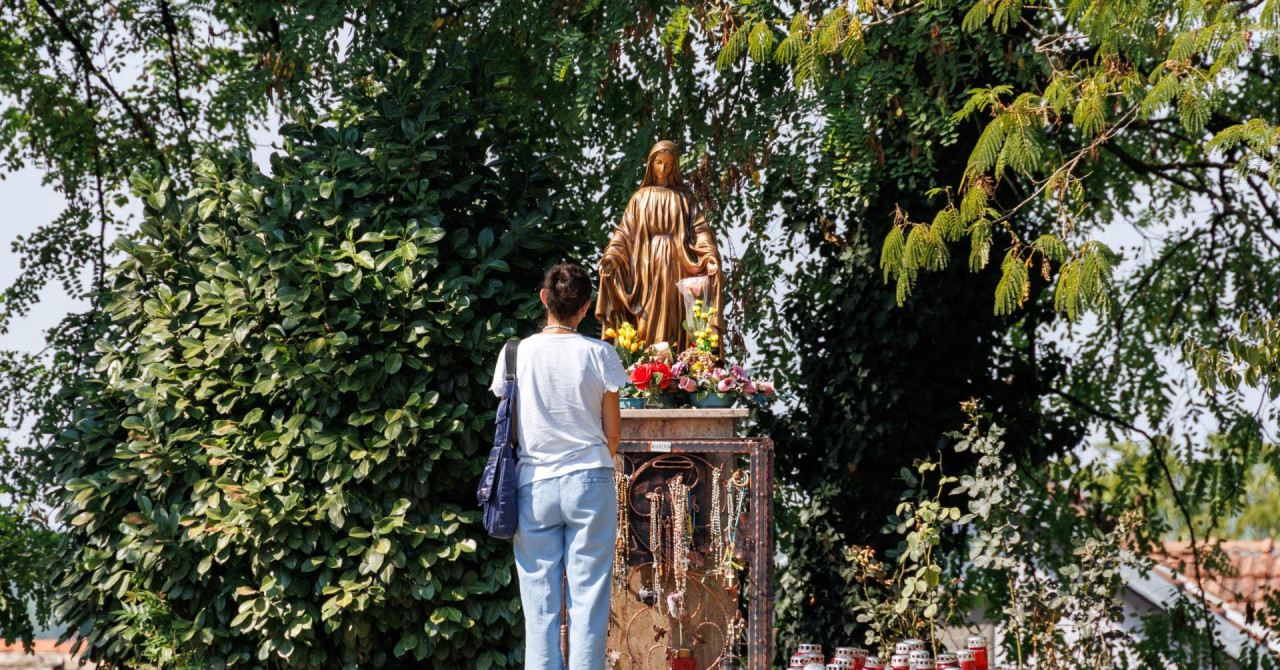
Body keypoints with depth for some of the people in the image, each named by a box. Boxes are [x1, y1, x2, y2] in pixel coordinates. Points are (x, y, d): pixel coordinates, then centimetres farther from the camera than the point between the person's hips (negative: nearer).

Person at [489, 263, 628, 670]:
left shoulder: (516, 354, 0)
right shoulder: (598, 354, -3)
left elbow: (509, 427, 5)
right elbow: (613, 434, 4)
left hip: (533, 484, 1)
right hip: (589, 482, -1)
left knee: (538, 598, 4)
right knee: (588, 594, 2)